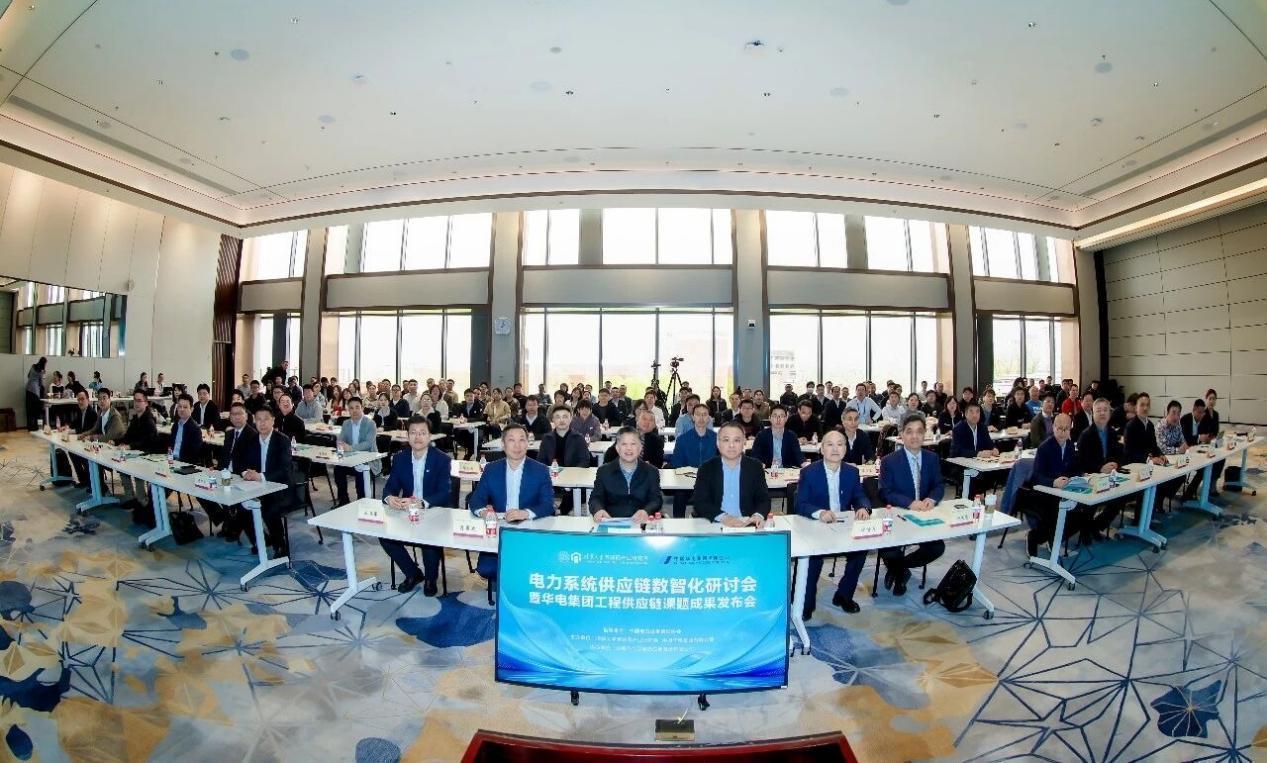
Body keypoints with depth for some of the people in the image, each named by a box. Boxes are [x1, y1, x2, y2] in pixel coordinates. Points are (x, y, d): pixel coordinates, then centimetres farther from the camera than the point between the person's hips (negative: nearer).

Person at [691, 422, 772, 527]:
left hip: (747, 525, 1)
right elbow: (699, 502, -4)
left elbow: (764, 499, 5)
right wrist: (723, 517, -21)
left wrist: (758, 515, -18)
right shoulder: (706, 468, 2)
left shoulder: (755, 467, 7)